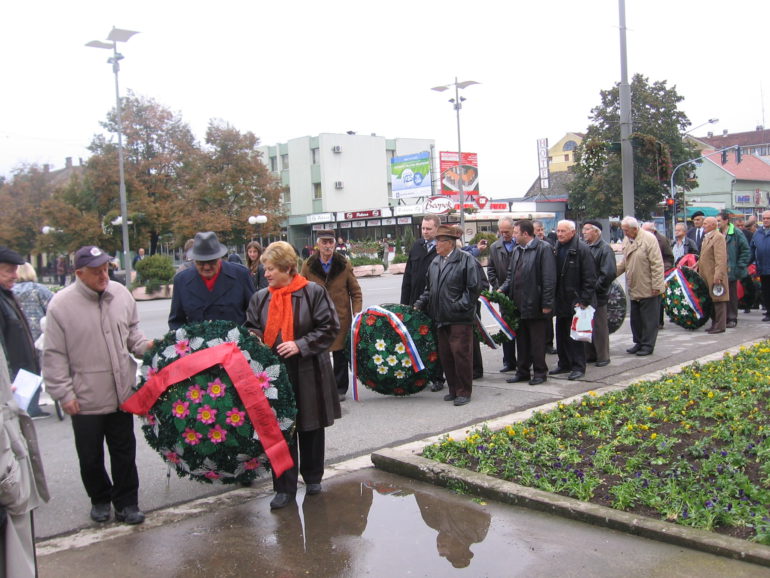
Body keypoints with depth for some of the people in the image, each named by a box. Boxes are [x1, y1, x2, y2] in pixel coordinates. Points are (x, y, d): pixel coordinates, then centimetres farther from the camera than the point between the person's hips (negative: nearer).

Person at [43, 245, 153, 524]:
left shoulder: (121, 294, -2)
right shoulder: (61, 305, -12)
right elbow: (54, 355, -7)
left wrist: (145, 345, -6)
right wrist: (64, 393, -8)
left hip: (122, 393, 3)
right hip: (85, 398, -2)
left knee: (124, 451, 13)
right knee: (90, 456, 13)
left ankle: (126, 501, 28)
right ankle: (99, 499, 36)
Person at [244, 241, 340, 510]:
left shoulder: (313, 292, -9)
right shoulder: (261, 298, 4)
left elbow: (330, 327, -10)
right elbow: (252, 328, 15)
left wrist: (300, 345, -19)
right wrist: (253, 337, -9)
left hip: (308, 374, -3)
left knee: (311, 428, 13)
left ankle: (313, 477, 33)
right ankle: (284, 487, 17)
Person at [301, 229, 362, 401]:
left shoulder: (344, 264, -1)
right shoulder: (308, 265, -1)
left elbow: (355, 292, 4)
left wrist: (357, 314, -5)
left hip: (341, 317, 0)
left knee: (340, 355, 9)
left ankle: (340, 389, 23)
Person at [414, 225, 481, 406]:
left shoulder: (466, 261, -8)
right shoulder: (435, 263, 13)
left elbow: (474, 288, -10)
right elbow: (429, 288, 21)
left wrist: (459, 306, -14)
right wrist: (420, 303, 9)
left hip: (460, 318, -7)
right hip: (441, 317, 7)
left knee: (461, 354, -4)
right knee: (445, 355, 11)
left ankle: (464, 392, 7)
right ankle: (453, 389, 24)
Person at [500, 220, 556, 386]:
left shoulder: (543, 248, -11)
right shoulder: (517, 250, 13)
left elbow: (549, 279, -15)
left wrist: (547, 304, -17)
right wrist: (503, 289, 1)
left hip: (535, 304, -7)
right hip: (519, 304, 7)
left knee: (537, 341, 4)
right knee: (521, 340, 14)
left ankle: (540, 372, 15)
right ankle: (522, 371, 24)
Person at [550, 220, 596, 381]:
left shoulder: (582, 249, -11)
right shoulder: (556, 249, 10)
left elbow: (590, 278, -12)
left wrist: (584, 300, -16)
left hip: (575, 301, -7)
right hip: (560, 301, 7)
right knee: (561, 334, 14)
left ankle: (578, 367, 6)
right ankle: (564, 364, 25)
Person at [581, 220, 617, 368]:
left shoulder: (605, 248, -10)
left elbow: (610, 273, -18)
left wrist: (595, 288, -16)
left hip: (597, 296, -7)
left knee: (600, 327, 1)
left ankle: (603, 357, 12)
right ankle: (589, 354, 23)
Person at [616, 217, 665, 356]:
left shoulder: (649, 239, -14)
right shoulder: (627, 240, 8)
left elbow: (657, 264, -15)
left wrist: (656, 285, -17)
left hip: (648, 289, -7)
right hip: (634, 288, 8)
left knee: (649, 319, 2)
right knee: (635, 318, 15)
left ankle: (648, 345, 10)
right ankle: (638, 343, 27)